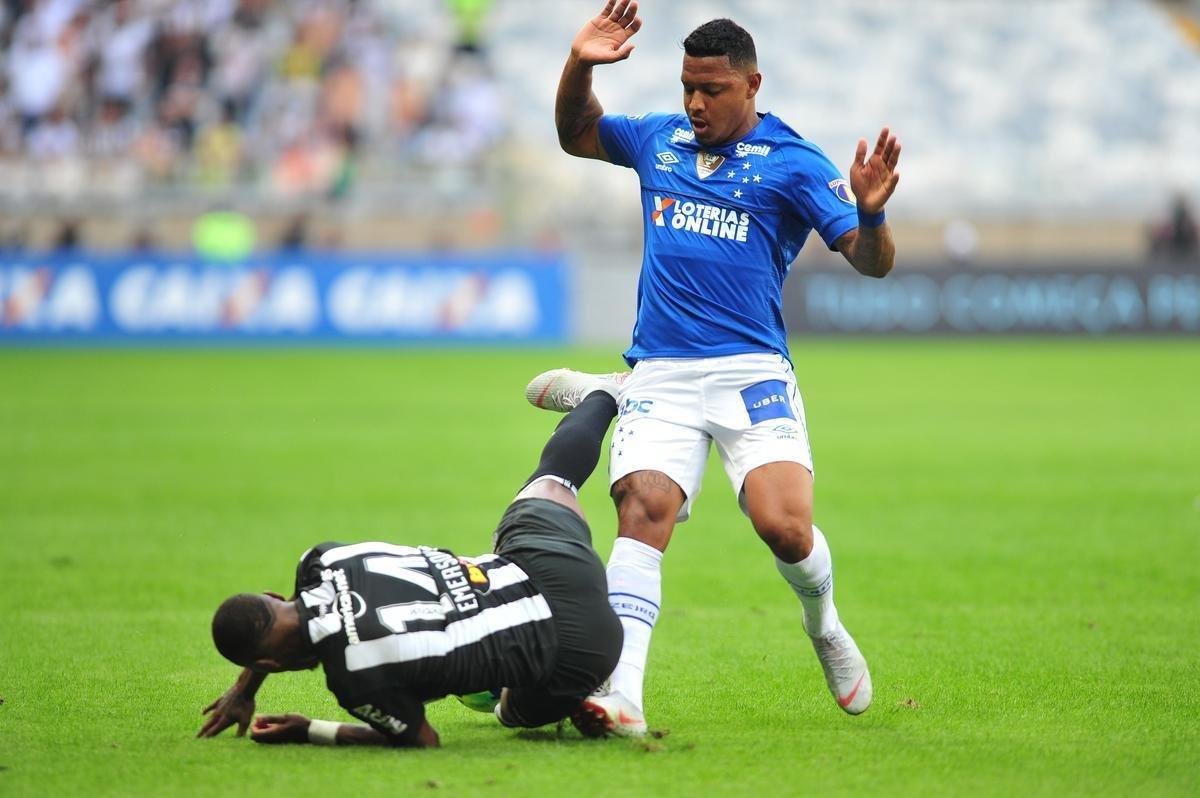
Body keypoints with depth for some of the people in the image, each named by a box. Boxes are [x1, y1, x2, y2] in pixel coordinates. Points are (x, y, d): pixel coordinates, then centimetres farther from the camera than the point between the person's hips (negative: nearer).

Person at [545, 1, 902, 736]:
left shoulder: (793, 162, 1)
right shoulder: (658, 140, 13)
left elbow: (871, 262, -4)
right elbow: (575, 134, 29)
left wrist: (871, 211, -26)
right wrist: (580, 65, 10)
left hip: (752, 371, -3)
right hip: (661, 373, 3)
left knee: (785, 527, -18)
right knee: (642, 509, -21)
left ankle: (823, 622, 18)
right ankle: (621, 693, -31)